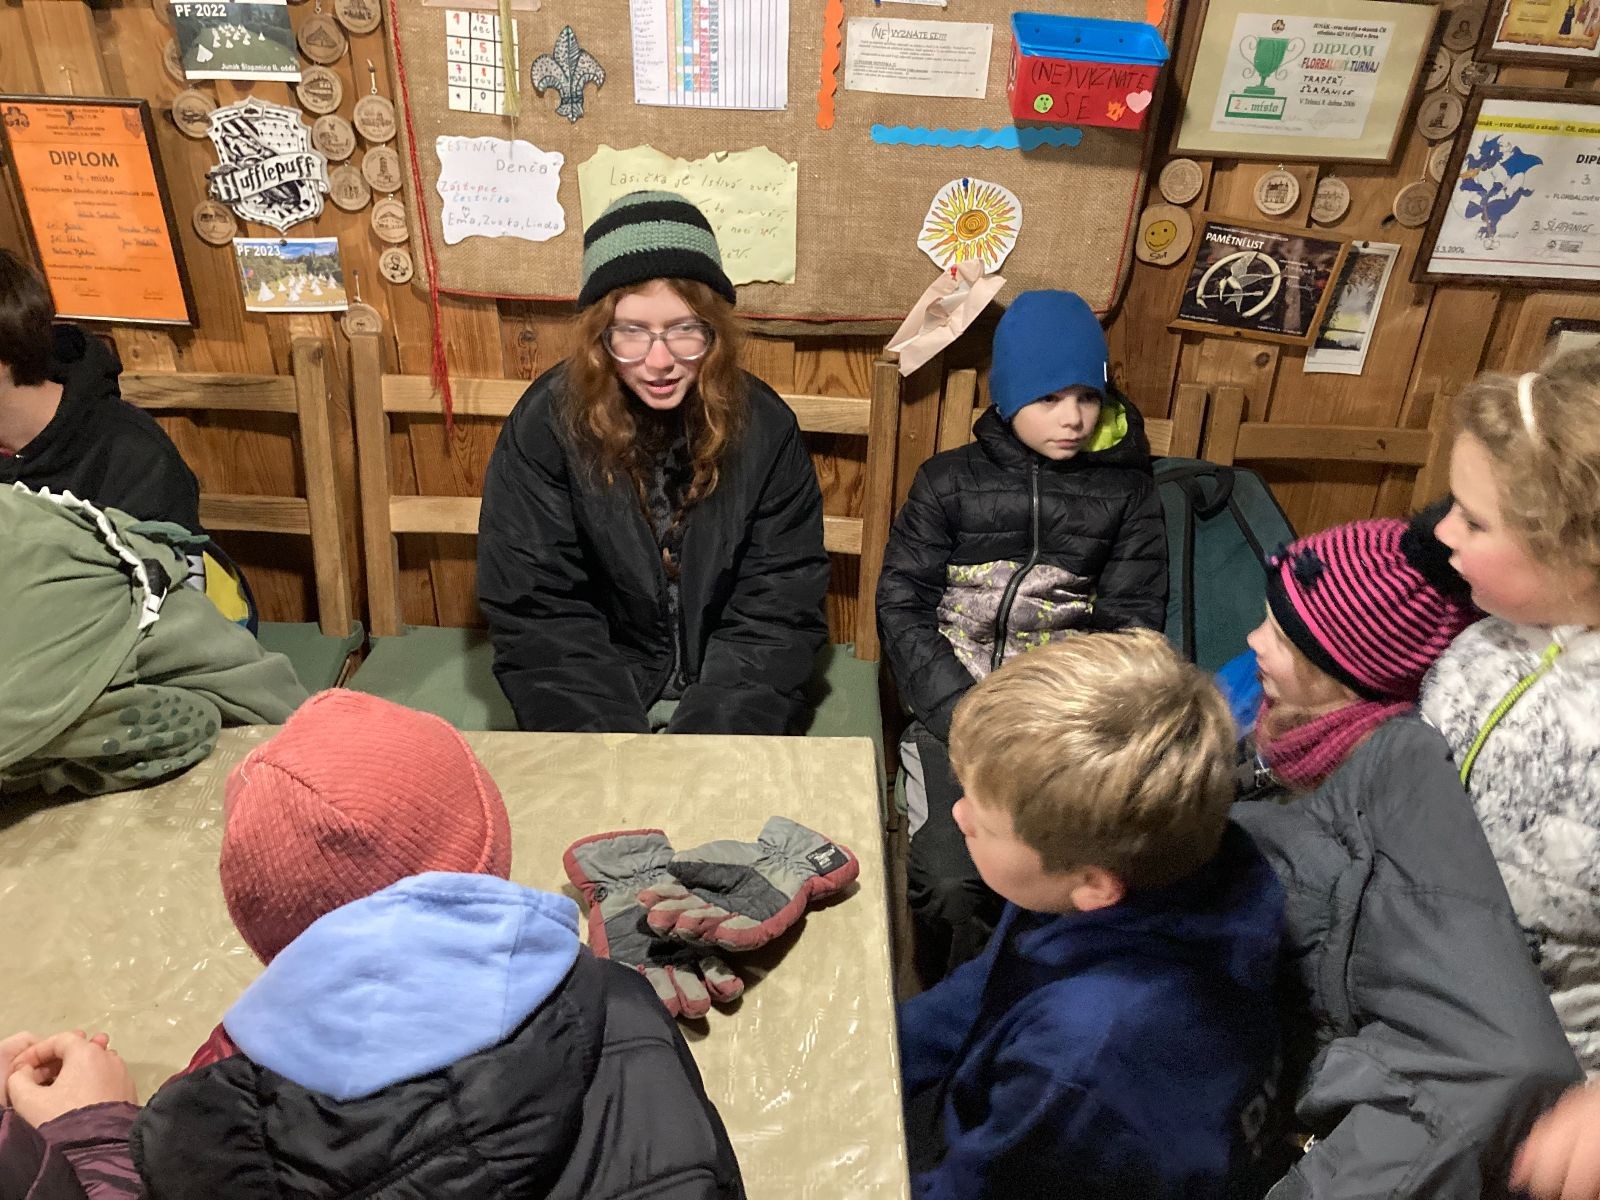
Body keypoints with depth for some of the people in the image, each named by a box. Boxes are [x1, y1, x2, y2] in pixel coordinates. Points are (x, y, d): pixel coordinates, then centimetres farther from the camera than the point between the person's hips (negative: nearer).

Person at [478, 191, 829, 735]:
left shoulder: (766, 428, -8)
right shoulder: (544, 425, -10)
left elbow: (779, 613, -7)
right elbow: (537, 614, -8)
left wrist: (705, 742, -18)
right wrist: (614, 739, -18)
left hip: (726, 697, 1)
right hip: (594, 696, 0)